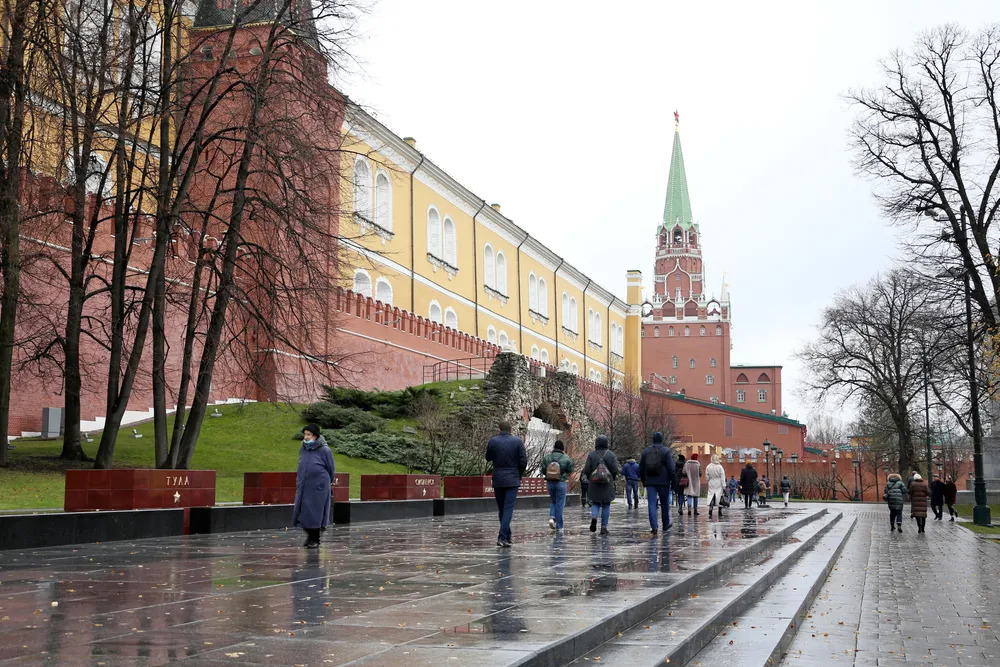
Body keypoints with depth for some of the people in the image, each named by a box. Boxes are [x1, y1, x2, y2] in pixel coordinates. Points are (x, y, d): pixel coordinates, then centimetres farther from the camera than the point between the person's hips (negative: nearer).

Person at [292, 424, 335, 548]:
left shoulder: (324, 450, -11)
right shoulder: (303, 449, 4)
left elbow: (331, 469, 0)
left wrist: (326, 483, 12)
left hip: (318, 487, -5)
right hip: (303, 486, 5)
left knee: (315, 512, 0)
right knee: (304, 511, 6)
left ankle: (315, 540, 12)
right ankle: (309, 534, 27)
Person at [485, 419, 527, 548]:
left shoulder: (493, 441, -2)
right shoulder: (517, 441, -3)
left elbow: (488, 458, 11)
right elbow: (523, 461, -4)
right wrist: (519, 475, 11)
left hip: (497, 480, 2)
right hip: (512, 480, -2)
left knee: (501, 509, 14)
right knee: (508, 508, -4)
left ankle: (507, 536, 22)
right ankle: (502, 537, -15)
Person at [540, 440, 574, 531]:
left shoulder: (546, 457, -1)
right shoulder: (566, 458, -9)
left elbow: (543, 470, 0)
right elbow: (570, 470, -4)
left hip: (549, 482, 3)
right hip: (561, 483, -3)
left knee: (553, 501, 21)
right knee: (560, 504, 4)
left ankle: (552, 517, -3)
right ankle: (559, 526, 5)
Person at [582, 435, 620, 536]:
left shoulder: (591, 455, -4)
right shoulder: (611, 454, -4)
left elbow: (586, 470, -6)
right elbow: (615, 470, -8)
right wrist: (612, 478, 11)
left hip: (594, 485, 0)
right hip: (608, 485, 0)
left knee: (595, 503, 14)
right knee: (606, 506, 7)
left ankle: (594, 517, -14)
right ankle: (604, 527, 5)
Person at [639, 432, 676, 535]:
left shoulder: (645, 451, 8)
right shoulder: (666, 451, -4)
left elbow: (641, 468, 14)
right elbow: (671, 469, -9)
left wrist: (643, 481, 23)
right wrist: (673, 481, -1)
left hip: (650, 482, 2)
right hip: (663, 482, -2)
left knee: (652, 504, -3)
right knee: (665, 504, 13)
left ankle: (654, 526, -15)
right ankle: (665, 525, 25)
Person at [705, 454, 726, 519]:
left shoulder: (708, 467, -2)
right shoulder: (720, 467, -9)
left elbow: (707, 478, 2)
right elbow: (722, 478, -8)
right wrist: (724, 487, -5)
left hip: (711, 485, 2)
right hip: (719, 485, -2)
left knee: (711, 499, 2)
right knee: (720, 499, 7)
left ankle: (710, 514, -12)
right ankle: (720, 514, 10)